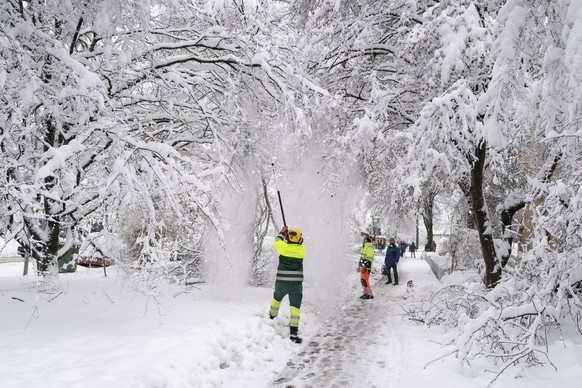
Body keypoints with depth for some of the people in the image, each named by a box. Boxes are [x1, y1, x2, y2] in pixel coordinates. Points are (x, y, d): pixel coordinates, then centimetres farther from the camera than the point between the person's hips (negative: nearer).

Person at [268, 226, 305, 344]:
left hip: (281, 281, 1)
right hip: (296, 283, -1)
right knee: (295, 307, -1)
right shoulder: (302, 248, -5)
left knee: (277, 298, 28)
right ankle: (293, 332, -9)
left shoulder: (283, 246, -9)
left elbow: (277, 241, 14)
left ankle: (271, 317, 48)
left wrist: (282, 232, 29)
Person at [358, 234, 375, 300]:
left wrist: (364, 267, -23)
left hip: (366, 267, -10)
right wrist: (359, 266, 24)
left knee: (365, 280, -11)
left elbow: (369, 259, -20)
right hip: (362, 266, 10)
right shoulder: (364, 246, 18)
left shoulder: (370, 247, -14)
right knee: (362, 280, 11)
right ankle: (366, 293, 19)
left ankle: (370, 294, -5)